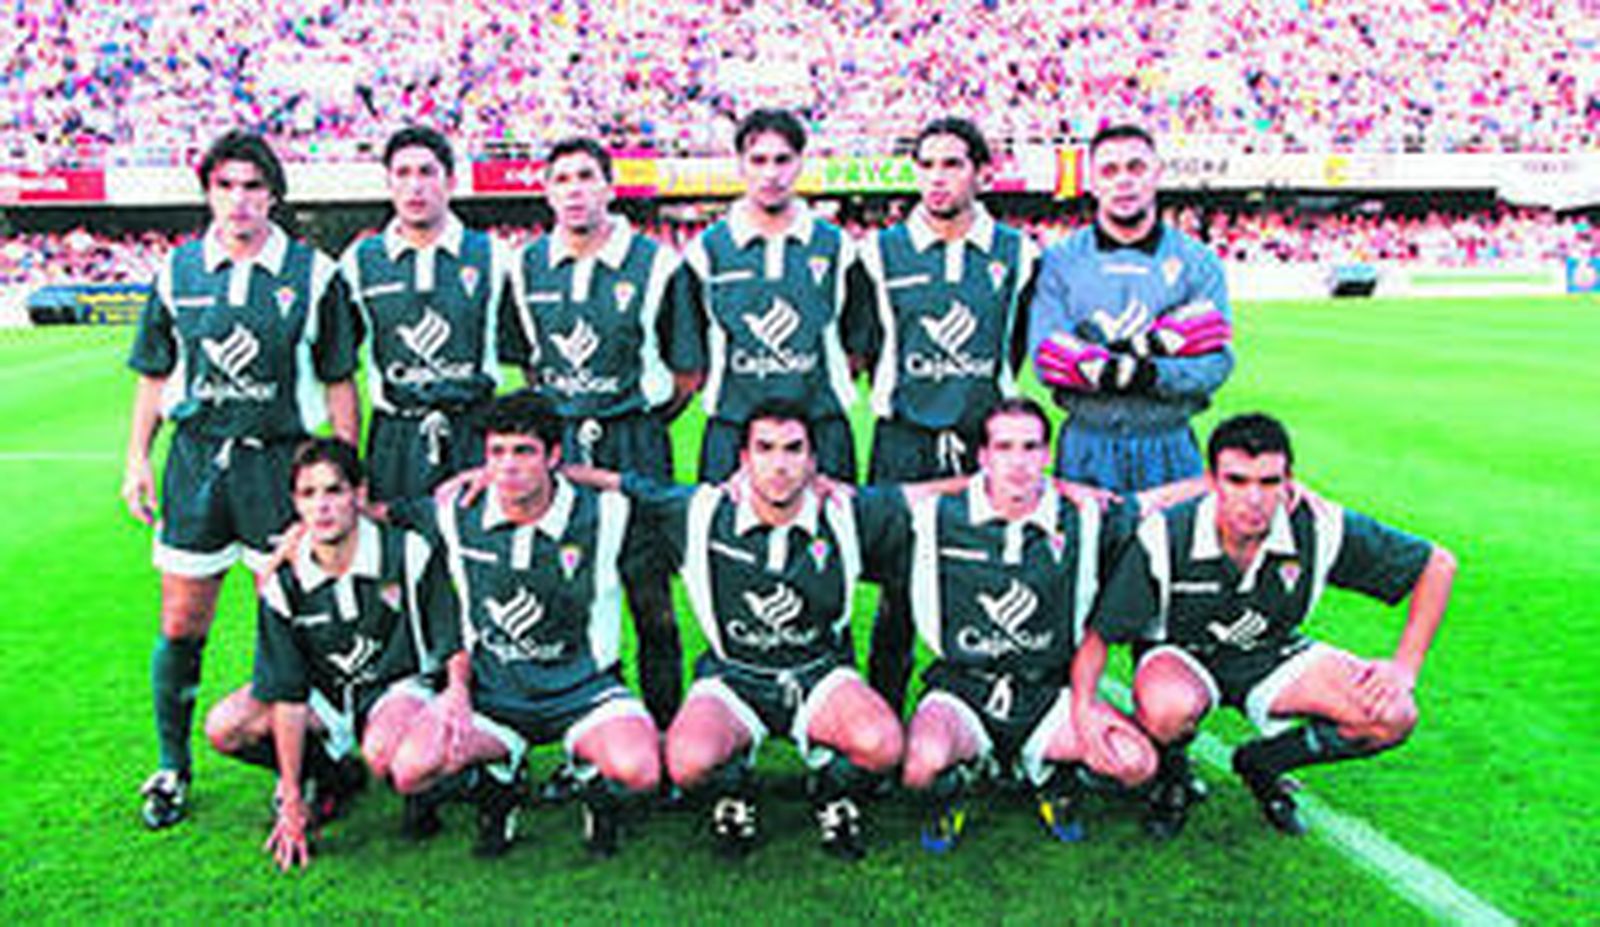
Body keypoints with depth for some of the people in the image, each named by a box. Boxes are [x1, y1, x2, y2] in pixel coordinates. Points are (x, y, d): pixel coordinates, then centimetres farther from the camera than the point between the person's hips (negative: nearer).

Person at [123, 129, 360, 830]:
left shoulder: (313, 274, 1)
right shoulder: (178, 272, 8)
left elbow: (338, 384, 3)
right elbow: (153, 377, 14)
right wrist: (138, 461, 8)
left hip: (283, 461, -2)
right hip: (195, 458, 2)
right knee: (181, 628, 7)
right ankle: (172, 767, 25)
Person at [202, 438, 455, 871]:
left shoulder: (409, 552, -19)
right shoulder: (284, 580, -13)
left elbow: (452, 645, -10)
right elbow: (286, 692, -13)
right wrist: (292, 802, -13)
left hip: (399, 683, -4)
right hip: (326, 692, 4)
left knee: (384, 753, -36)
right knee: (226, 729, -14)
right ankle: (335, 775, 9)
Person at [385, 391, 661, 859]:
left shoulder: (604, 514, -12)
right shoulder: (456, 514, -2)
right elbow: (453, 614, 10)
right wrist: (456, 684, 0)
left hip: (583, 687, -2)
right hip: (490, 691, 3)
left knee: (639, 769, -31)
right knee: (411, 769, -23)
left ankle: (598, 791, 9)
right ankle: (497, 782, 12)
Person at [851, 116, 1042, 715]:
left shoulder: (1017, 255, 6)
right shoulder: (881, 253, 3)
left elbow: (1019, 353, 14)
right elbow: (862, 353, 8)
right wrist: (915, 397, 3)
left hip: (988, 442, 1)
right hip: (904, 446, -1)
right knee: (900, 590, 2)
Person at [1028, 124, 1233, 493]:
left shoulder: (1197, 262, 5)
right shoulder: (1060, 261, 3)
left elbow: (1217, 363, -3)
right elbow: (1046, 359, -10)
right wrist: (1157, 344, -14)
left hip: (1170, 451, 1)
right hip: (1086, 451, 0)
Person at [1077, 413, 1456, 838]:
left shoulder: (1320, 528, -22)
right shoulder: (1164, 539, -27)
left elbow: (1438, 564, -9)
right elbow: (1098, 633, -19)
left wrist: (1405, 668, -14)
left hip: (1273, 655, 3)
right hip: (1181, 655, -3)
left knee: (1393, 715, -18)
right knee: (1169, 708, -39)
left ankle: (1261, 764, 9)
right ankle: (1171, 777, 0)